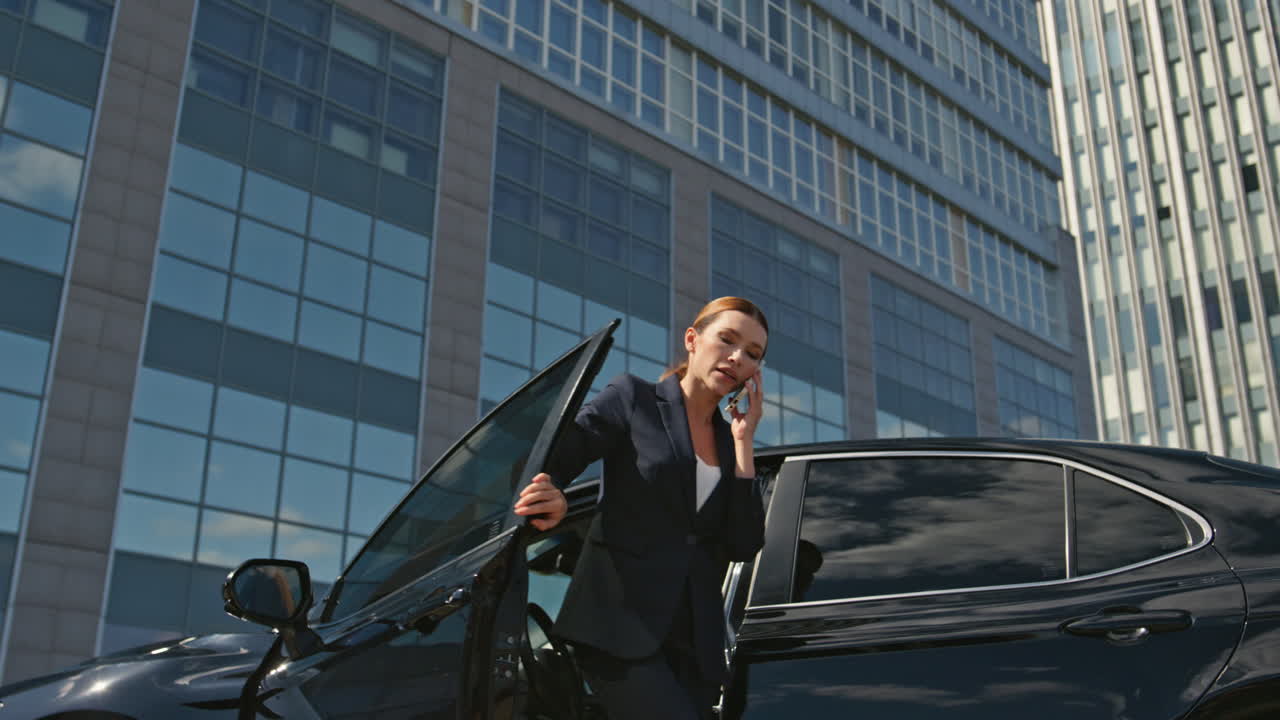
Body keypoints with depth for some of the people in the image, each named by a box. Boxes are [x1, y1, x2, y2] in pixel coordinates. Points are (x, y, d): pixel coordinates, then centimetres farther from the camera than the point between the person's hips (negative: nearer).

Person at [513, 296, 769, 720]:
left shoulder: (730, 441, 16)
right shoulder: (634, 399, 5)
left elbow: (744, 547, 5)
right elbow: (552, 458, -5)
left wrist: (744, 442, 3)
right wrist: (550, 498, -27)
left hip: (692, 640, 5)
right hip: (621, 624, -5)